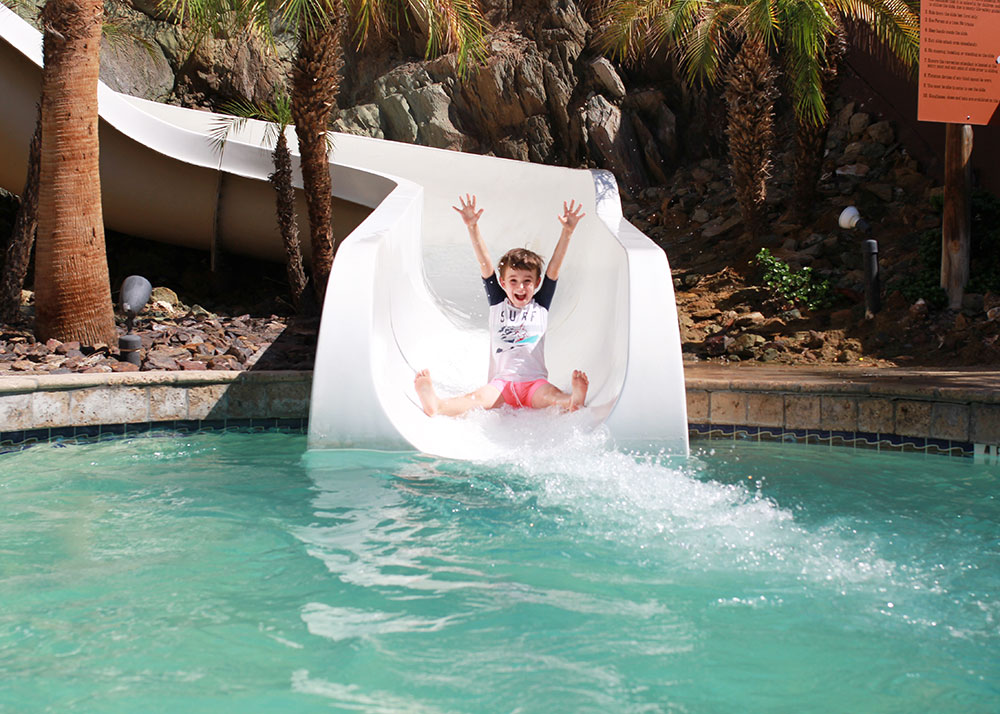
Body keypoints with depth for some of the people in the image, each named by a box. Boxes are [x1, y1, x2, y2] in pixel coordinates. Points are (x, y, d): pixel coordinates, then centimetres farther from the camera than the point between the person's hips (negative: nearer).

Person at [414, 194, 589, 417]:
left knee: (552, 395, -33)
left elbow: (554, 267, 7)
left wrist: (567, 231, -2)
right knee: (480, 397, -31)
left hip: (535, 382, 0)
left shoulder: (541, 306, 16)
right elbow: (485, 264, 7)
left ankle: (574, 401, -66)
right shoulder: (498, 304, 16)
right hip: (501, 382, 0)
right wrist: (472, 227, -2)